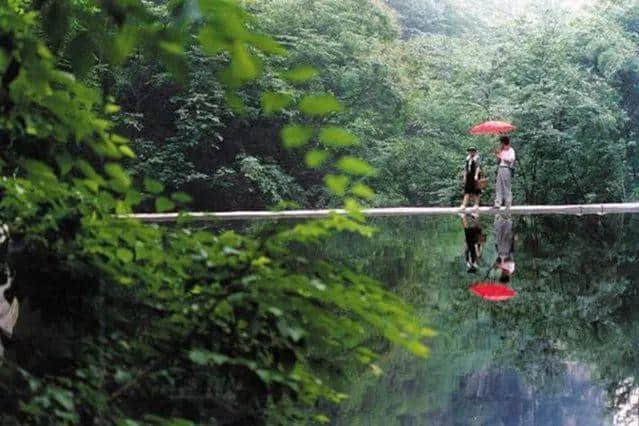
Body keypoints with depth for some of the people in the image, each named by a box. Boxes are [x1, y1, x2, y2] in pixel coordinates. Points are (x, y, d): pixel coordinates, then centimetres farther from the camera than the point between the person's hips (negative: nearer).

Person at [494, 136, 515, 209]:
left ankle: (508, 204, -4)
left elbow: (512, 159, -14)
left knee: (506, 187, -7)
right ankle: (497, 204, 0)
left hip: (506, 169, -8)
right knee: (498, 187, 1)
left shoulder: (510, 150, -1)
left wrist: (502, 157, -9)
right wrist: (498, 156, 5)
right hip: (500, 168, 8)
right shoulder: (502, 151, 20)